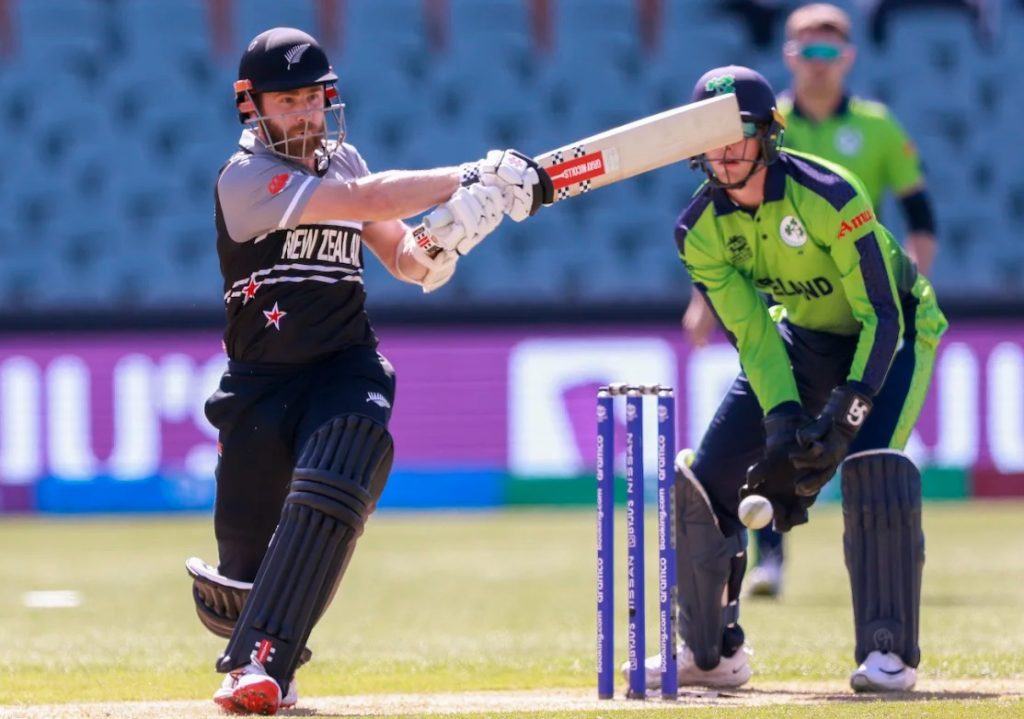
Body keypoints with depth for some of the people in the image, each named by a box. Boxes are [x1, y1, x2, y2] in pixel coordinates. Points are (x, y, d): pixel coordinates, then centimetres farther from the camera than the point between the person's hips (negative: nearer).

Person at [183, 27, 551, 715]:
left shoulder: (341, 160, 12)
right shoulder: (245, 177, -10)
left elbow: (403, 257, 14)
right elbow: (365, 200, -22)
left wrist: (436, 246, -11)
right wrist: (472, 178, -25)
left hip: (347, 367, 3)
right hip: (263, 381, -3)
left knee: (328, 494, -28)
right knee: (246, 559, -2)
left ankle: (261, 663, -30)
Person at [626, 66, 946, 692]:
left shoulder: (827, 196, -31)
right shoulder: (701, 229, -15)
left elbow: (883, 318, -30)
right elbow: (752, 334, -13)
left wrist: (845, 416, -40)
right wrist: (783, 418, -29)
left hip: (893, 333, -6)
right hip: (803, 339, 6)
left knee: (872, 468, -31)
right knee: (705, 481, -2)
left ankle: (890, 652, -22)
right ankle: (713, 652, 15)